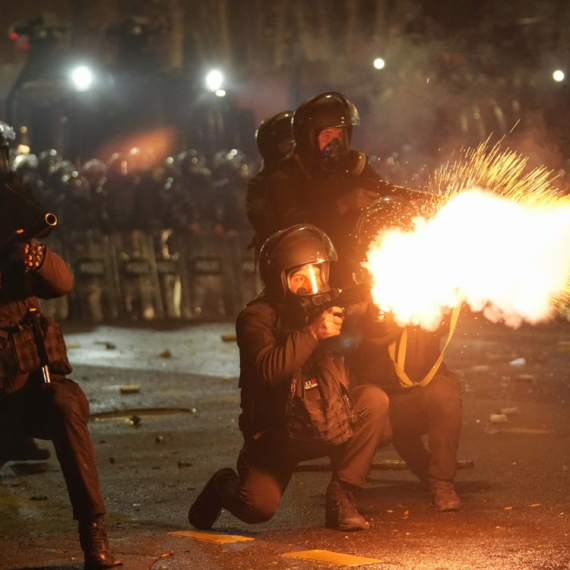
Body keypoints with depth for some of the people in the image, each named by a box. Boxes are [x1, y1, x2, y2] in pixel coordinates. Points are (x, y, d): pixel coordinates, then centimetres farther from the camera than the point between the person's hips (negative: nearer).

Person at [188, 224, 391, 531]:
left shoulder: (326, 308, 2)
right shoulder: (256, 318, -12)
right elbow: (269, 370, -30)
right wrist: (312, 333, -35)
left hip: (326, 424, 4)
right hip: (277, 433, -4)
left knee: (374, 400, -22)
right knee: (258, 508, -23)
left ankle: (340, 498, -13)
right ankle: (224, 486, 18)